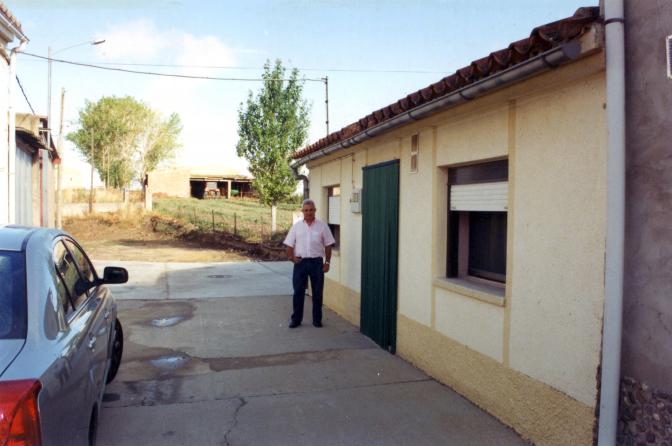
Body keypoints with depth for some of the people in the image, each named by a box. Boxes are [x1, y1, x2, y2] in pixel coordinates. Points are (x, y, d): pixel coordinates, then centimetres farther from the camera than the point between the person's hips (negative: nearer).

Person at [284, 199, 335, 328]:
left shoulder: (322, 226, 1)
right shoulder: (296, 226, 5)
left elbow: (328, 245, 2)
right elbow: (289, 244, 6)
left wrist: (327, 262, -3)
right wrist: (291, 257, -9)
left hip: (317, 262, 0)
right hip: (300, 262, 1)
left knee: (317, 292, 7)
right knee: (298, 292, 5)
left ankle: (317, 319, 19)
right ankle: (296, 319, 15)